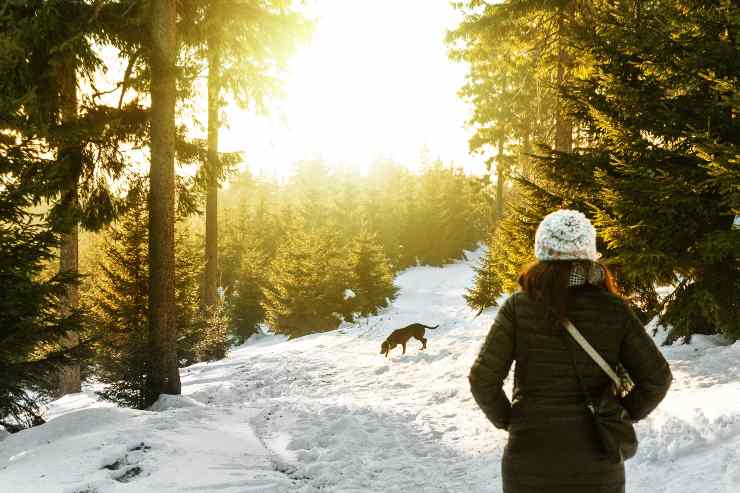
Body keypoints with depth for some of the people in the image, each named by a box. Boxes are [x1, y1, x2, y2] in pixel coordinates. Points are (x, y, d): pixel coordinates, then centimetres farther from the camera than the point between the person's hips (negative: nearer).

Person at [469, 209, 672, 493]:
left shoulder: (518, 307, -8)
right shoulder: (614, 311, -5)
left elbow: (483, 379, -12)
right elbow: (657, 378, -5)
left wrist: (506, 421, 3)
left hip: (531, 460, 0)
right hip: (597, 461, 1)